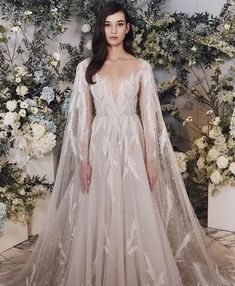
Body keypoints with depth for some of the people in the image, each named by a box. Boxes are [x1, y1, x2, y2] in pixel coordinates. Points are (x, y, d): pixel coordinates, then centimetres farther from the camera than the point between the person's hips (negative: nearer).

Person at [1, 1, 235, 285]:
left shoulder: (142, 67, 5)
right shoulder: (86, 67, 6)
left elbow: (148, 116, 2)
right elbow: (84, 116, 3)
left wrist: (151, 160, -4)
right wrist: (83, 159, -4)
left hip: (132, 146, 0)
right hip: (100, 147, 1)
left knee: (137, 215, 2)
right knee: (98, 215, 5)